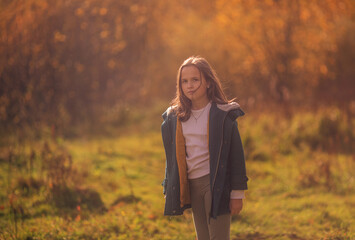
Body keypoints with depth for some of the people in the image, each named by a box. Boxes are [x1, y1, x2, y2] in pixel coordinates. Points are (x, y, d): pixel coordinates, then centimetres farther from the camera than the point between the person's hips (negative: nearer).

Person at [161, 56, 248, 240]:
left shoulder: (223, 114, -6)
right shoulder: (174, 117, 8)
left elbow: (236, 154, -6)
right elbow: (171, 157, 15)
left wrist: (237, 194, -8)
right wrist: (169, 190, 12)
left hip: (216, 184, -5)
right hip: (191, 186, 5)